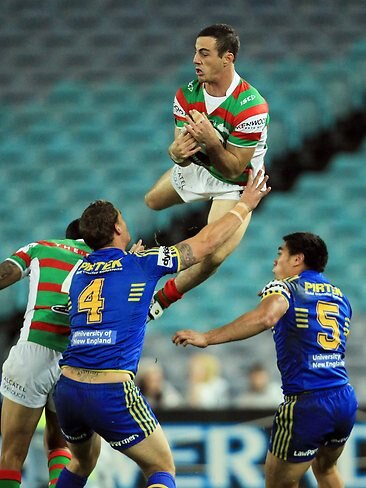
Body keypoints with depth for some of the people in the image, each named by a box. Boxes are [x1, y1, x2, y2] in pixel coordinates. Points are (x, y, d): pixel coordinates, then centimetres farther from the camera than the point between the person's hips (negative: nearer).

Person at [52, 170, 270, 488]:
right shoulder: (141, 264, -2)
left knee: (83, 463, 31)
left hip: (67, 389, 6)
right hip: (112, 392, -6)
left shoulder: (80, 272, 13)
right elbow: (206, 243, 7)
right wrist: (245, 205, 19)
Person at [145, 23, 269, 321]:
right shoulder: (188, 95, -18)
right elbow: (183, 155, -19)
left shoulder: (251, 107, -36)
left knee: (213, 257, -17)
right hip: (199, 167, 6)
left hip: (236, 184, -6)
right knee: (151, 202, 24)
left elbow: (234, 170, -30)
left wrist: (211, 141, -48)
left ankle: (162, 300, 7)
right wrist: (178, 152, -44)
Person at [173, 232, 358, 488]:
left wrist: (207, 338, -26)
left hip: (307, 404, -6)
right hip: (346, 399, 6)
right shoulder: (340, 296, 16)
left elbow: (266, 316, -26)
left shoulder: (284, 287, -3)